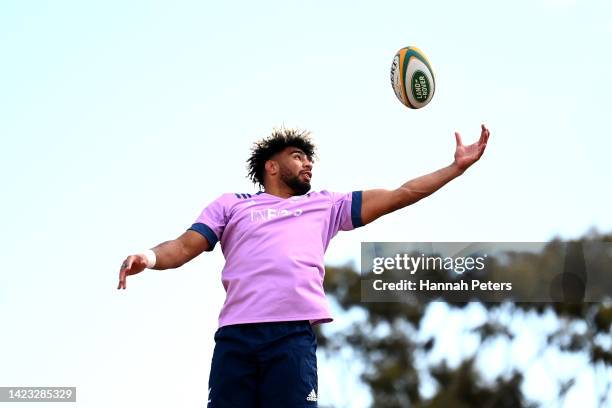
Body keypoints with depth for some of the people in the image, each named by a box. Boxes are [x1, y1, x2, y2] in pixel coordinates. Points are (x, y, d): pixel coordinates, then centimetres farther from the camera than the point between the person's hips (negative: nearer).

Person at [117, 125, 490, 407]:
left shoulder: (325, 205, 27)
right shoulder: (231, 205, 24)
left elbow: (399, 196, 26)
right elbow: (186, 246, 13)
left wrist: (458, 166, 22)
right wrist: (149, 257, -10)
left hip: (293, 335, 1)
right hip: (235, 335, -1)